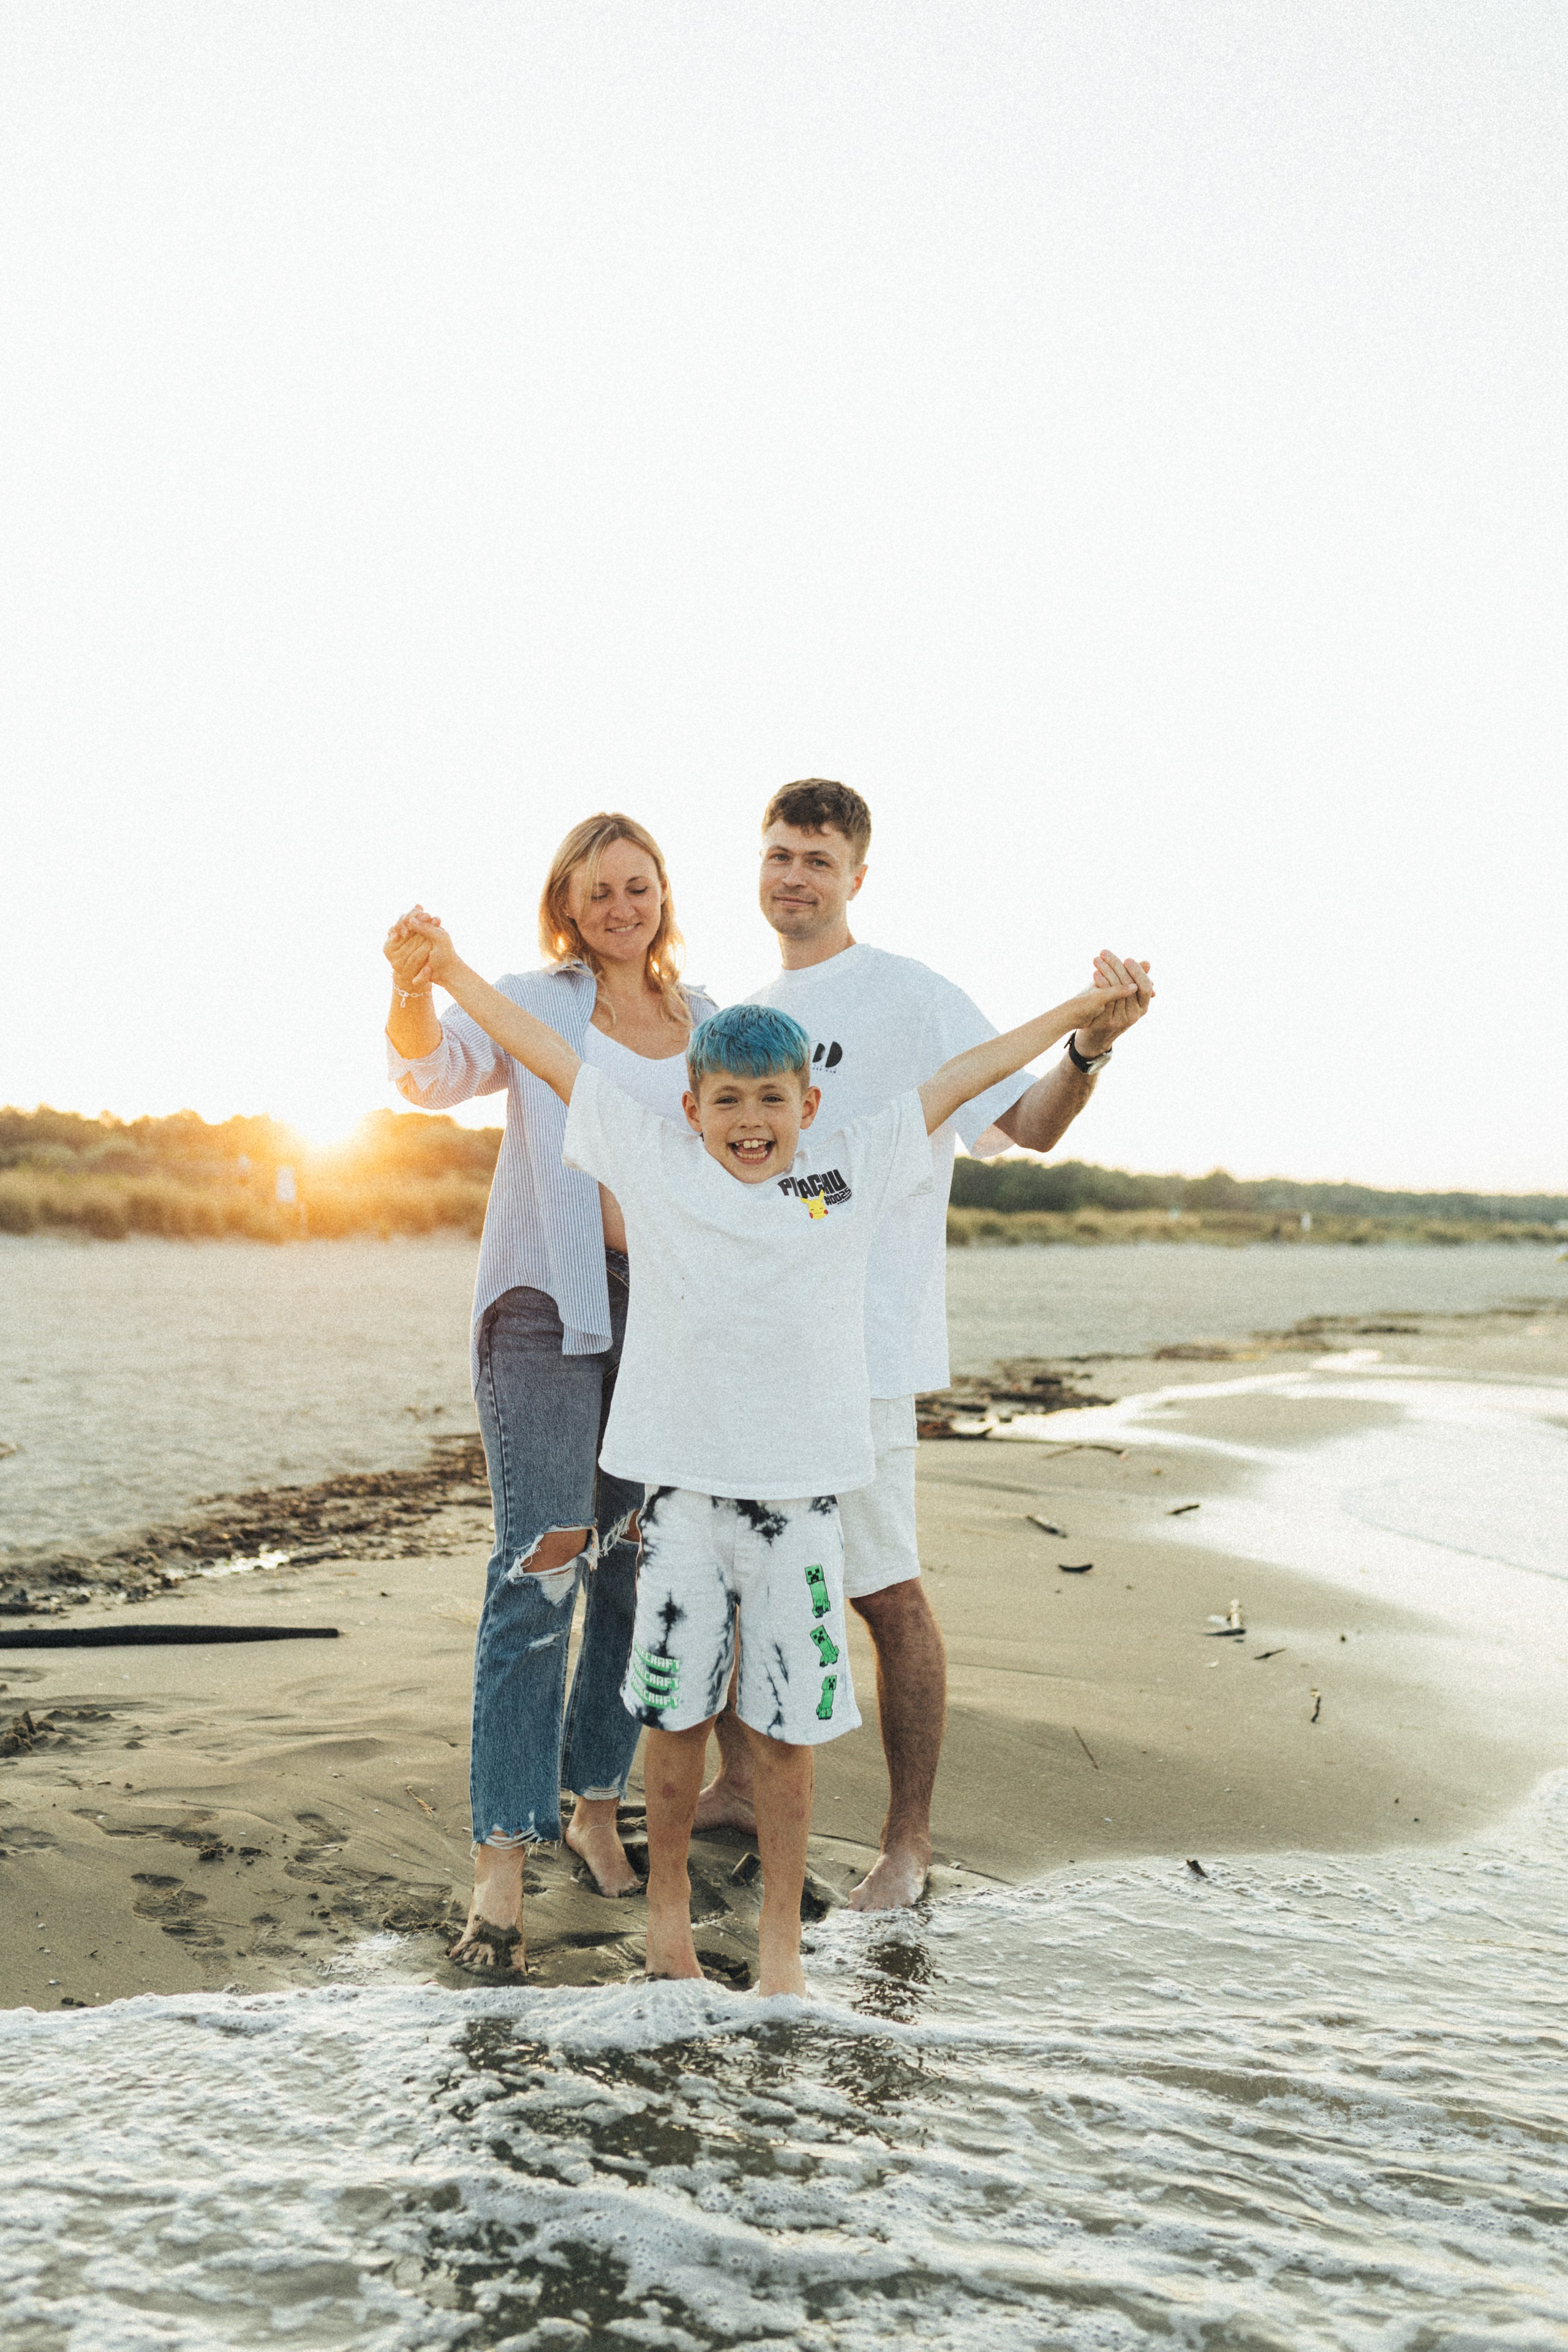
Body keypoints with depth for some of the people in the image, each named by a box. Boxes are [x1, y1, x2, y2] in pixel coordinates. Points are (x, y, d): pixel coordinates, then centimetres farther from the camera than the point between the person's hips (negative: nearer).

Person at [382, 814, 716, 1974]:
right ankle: (503, 1857, -8)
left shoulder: (709, 1023, 13)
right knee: (542, 1565, -12)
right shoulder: (534, 1005, 2)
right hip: (551, 1302, -4)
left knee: (640, 1567, 8)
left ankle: (598, 1809, 24)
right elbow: (435, 1070, -15)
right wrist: (415, 987, -36)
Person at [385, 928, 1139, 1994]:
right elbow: (553, 1056, 8)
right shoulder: (655, 1163, 3)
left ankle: (781, 1933, 22)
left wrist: (1077, 1011, 14)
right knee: (676, 1712, 10)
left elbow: (958, 1079, 10)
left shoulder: (852, 1172, 4)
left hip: (800, 1493, 0)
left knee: (787, 1726, 6)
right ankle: (668, 1901, 31)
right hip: (683, 1484, 0)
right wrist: (449, 971, 12)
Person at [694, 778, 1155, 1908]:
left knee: (885, 1590, -2)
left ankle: (909, 1837, 12)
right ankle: (740, 1785, 31)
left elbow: (1031, 1122, -16)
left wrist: (1093, 1045, -34)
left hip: (857, 1345, -7)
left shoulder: (912, 997, -6)